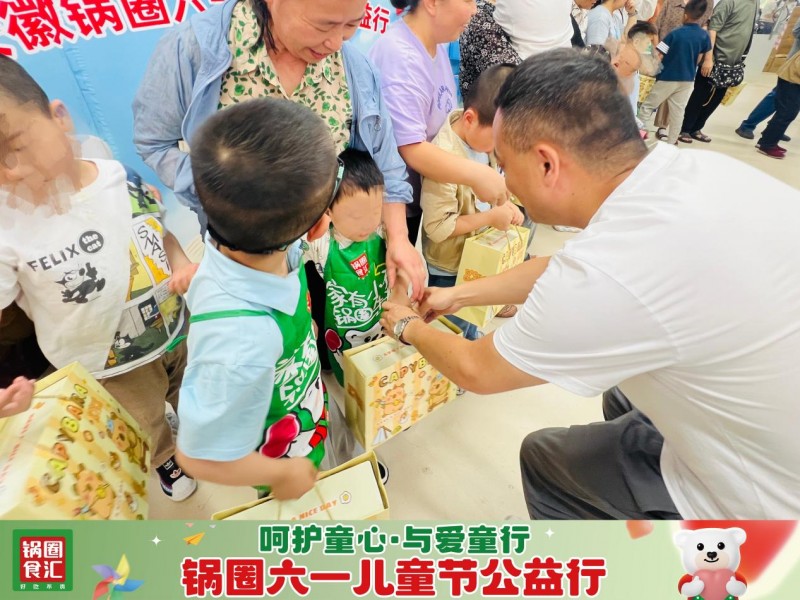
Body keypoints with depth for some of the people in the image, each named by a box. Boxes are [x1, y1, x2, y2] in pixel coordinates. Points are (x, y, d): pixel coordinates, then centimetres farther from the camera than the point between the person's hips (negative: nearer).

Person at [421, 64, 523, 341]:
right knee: (457, 331, 16)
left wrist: (504, 205, -10)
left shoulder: (481, 134, -9)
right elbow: (437, 227, -30)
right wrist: (491, 217, -27)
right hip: (449, 268, -7)